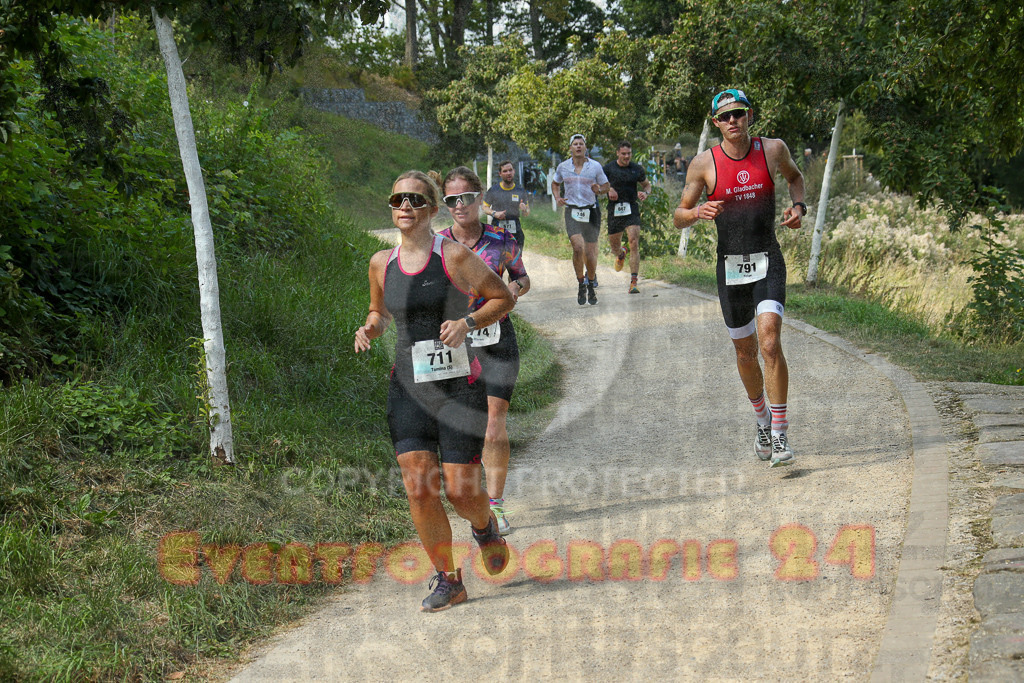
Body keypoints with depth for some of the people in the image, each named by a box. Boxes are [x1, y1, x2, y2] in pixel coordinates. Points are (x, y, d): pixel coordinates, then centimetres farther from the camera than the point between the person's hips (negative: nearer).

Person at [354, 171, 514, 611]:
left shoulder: (454, 256, -7)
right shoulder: (382, 264, 6)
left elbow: (503, 298, 1)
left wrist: (467, 323, -16)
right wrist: (369, 329, 1)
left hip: (459, 385, -3)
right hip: (408, 388, 3)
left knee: (460, 490, -5)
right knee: (418, 486, -7)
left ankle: (485, 526, 33)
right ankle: (448, 580, 8)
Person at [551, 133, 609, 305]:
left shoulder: (595, 166, 0)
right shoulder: (563, 167, 4)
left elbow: (606, 186, 10)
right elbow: (555, 183, 22)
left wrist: (598, 189, -13)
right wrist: (557, 197, 4)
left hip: (591, 211, 0)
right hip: (572, 212, 0)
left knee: (590, 253, 2)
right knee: (578, 247, -20)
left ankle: (591, 287, 24)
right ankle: (581, 285, -2)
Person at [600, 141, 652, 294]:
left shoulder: (637, 169, 3)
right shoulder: (608, 168, -1)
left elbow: (646, 184, 17)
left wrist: (645, 193, -5)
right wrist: (608, 189, -10)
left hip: (632, 209, -1)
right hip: (614, 210, 1)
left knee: (634, 244, -16)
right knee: (614, 244, 12)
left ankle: (633, 283, -17)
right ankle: (620, 255, 54)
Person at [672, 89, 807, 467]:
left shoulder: (773, 149, -1)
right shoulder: (704, 163, -4)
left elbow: (795, 176, 22)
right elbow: (678, 217, 2)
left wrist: (798, 206, 2)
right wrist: (697, 213, -20)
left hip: (768, 261, -1)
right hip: (730, 266, 1)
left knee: (770, 343, -20)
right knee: (745, 353, 12)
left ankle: (780, 435, -14)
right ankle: (762, 421, 37)